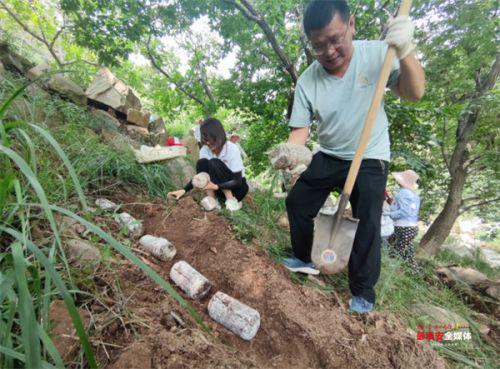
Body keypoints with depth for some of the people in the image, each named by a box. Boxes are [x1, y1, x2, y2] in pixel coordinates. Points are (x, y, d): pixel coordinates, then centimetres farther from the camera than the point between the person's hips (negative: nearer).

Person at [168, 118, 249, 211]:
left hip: (237, 188, -4)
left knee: (214, 163, -27)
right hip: (221, 191, 4)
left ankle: (231, 201, -20)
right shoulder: (204, 150, -10)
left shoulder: (232, 149, -23)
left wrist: (216, 186, -38)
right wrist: (184, 190, -20)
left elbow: (237, 181, -23)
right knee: (202, 162, -20)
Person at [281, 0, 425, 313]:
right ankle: (305, 260, 29)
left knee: (368, 223, -10)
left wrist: (405, 51, -33)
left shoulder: (376, 53, -12)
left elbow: (414, 93, -15)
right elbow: (300, 128, -11)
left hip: (371, 158, -2)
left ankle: (364, 291, 13)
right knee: (296, 203, 5)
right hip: (328, 157, 3)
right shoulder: (307, 81, -10)